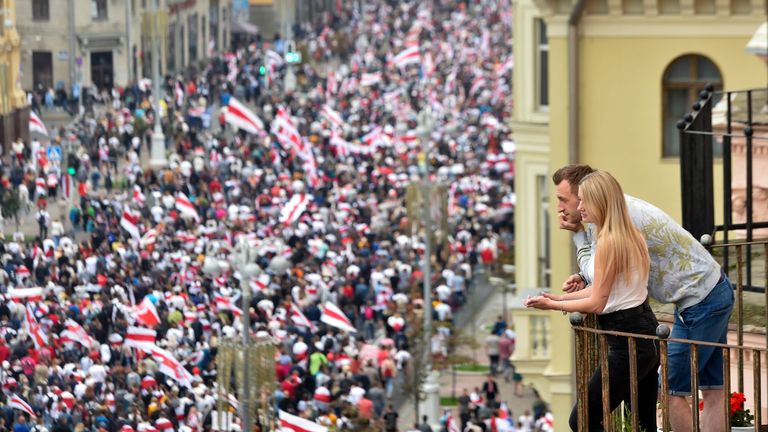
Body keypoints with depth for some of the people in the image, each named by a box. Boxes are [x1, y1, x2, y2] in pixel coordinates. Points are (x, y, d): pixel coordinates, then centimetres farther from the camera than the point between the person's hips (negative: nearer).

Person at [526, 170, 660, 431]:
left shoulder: (609, 243, -18)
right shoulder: (633, 236, 10)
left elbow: (597, 304, -14)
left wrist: (553, 305, -3)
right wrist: (560, 298, 14)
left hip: (628, 345, -10)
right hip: (647, 335, 10)